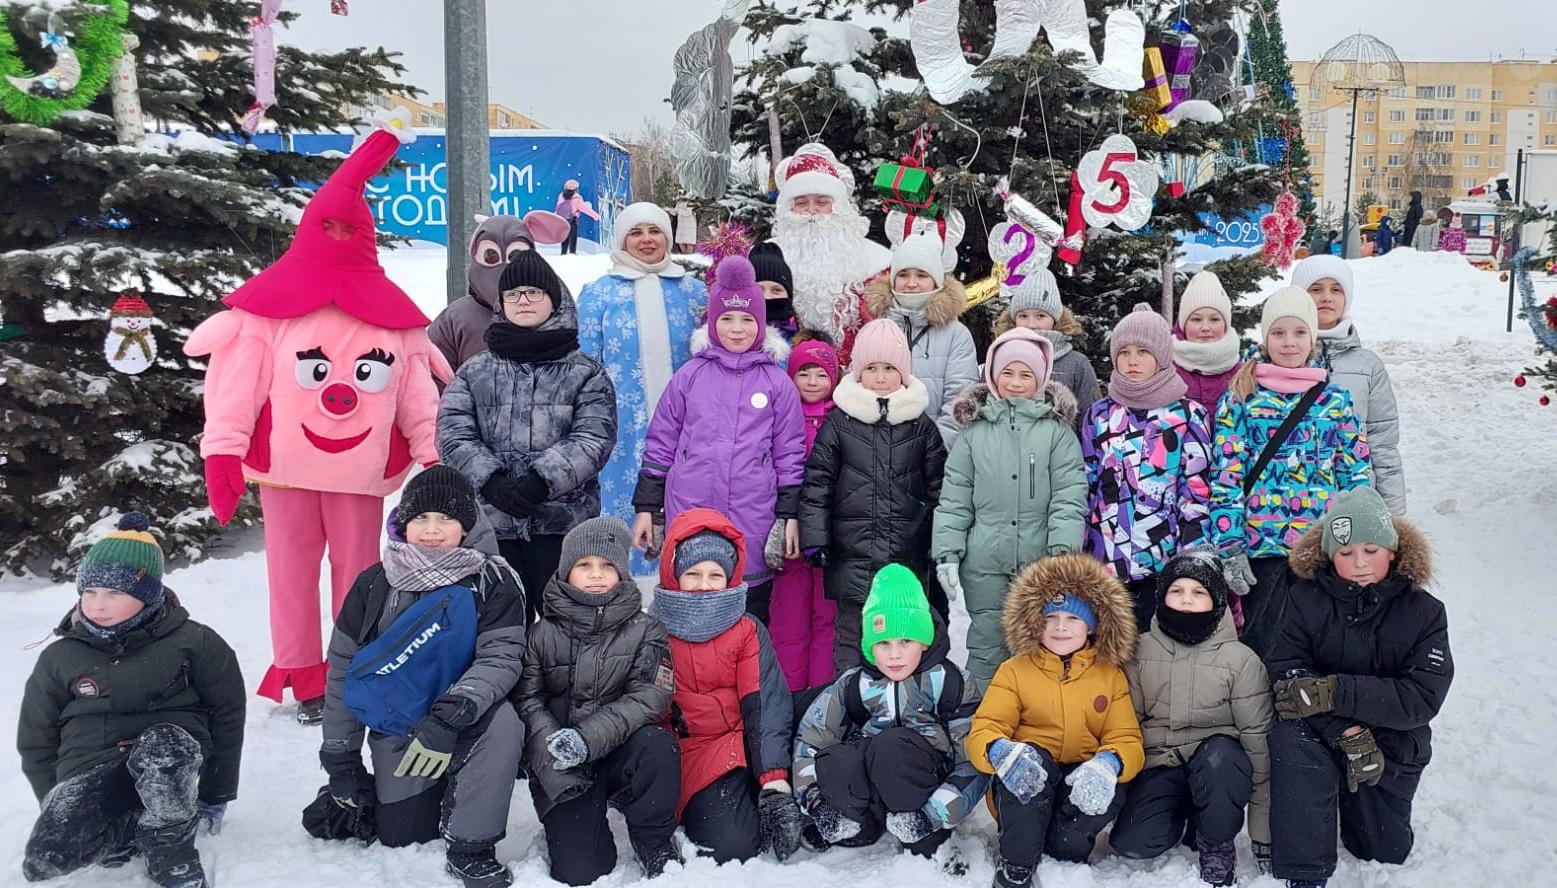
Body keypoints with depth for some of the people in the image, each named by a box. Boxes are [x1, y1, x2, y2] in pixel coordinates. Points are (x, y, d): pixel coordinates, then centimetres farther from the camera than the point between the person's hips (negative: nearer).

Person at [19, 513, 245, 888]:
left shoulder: (193, 642, -1)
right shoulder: (59, 658, 8)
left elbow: (228, 714, 5)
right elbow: (36, 742, 16)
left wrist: (216, 795, 6)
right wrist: (61, 811, 10)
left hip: (172, 766, -2)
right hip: (90, 776, 2)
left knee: (160, 744, -39)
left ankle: (171, 847, -14)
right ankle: (129, 830, 2)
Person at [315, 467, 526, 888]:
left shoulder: (492, 582, -13)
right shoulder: (373, 585, -6)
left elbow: (500, 658, -22)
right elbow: (342, 671, 0)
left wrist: (450, 715, -39)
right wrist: (340, 760, 2)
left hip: (462, 723, -2)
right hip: (396, 728, 2)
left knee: (502, 721, -34)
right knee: (403, 836, 2)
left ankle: (471, 848, -17)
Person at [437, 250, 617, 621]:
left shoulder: (586, 374, 5)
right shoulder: (474, 372, 11)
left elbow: (594, 439, -6)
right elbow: (453, 435, 1)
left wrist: (542, 479, -19)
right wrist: (492, 481, -15)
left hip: (564, 522, -2)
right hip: (492, 523, 2)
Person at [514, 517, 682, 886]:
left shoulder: (644, 631, 1)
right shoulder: (544, 633, 3)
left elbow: (648, 697, -12)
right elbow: (528, 700, -4)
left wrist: (588, 737, -25)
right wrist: (553, 748, -23)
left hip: (620, 753, 1)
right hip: (562, 768, 0)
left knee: (657, 745, -33)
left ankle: (655, 844, -7)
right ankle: (567, 825, 21)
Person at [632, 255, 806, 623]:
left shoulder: (777, 383, 6)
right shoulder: (690, 376, 7)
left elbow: (790, 454, 8)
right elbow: (660, 444, 9)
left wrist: (789, 516, 4)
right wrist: (645, 508, 7)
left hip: (753, 523, 0)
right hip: (689, 514, 1)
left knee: (752, 617, 5)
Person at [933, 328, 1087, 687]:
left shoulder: (1057, 430, 3)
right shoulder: (974, 431, 7)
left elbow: (1069, 497, -3)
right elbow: (954, 499, 5)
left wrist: (1062, 550, -13)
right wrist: (947, 553, -1)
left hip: (1041, 562, -1)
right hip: (985, 563, 1)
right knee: (987, 648, 6)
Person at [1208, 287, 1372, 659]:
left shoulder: (1336, 400, 8)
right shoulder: (1240, 398, 1)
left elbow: (1357, 475, 9)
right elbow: (1226, 476, -3)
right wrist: (1229, 547, -10)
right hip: (1261, 546, -2)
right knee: (1263, 647, 3)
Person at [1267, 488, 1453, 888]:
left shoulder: (1423, 611, -9)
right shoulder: (1308, 598, -11)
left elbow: (1422, 697, -19)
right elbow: (1286, 672, -19)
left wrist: (1337, 692, -31)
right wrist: (1347, 730, -31)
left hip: (1392, 746, 2)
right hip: (1318, 734, -1)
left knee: (1384, 853, 13)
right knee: (1290, 742, -36)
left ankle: (1358, 805, 48)